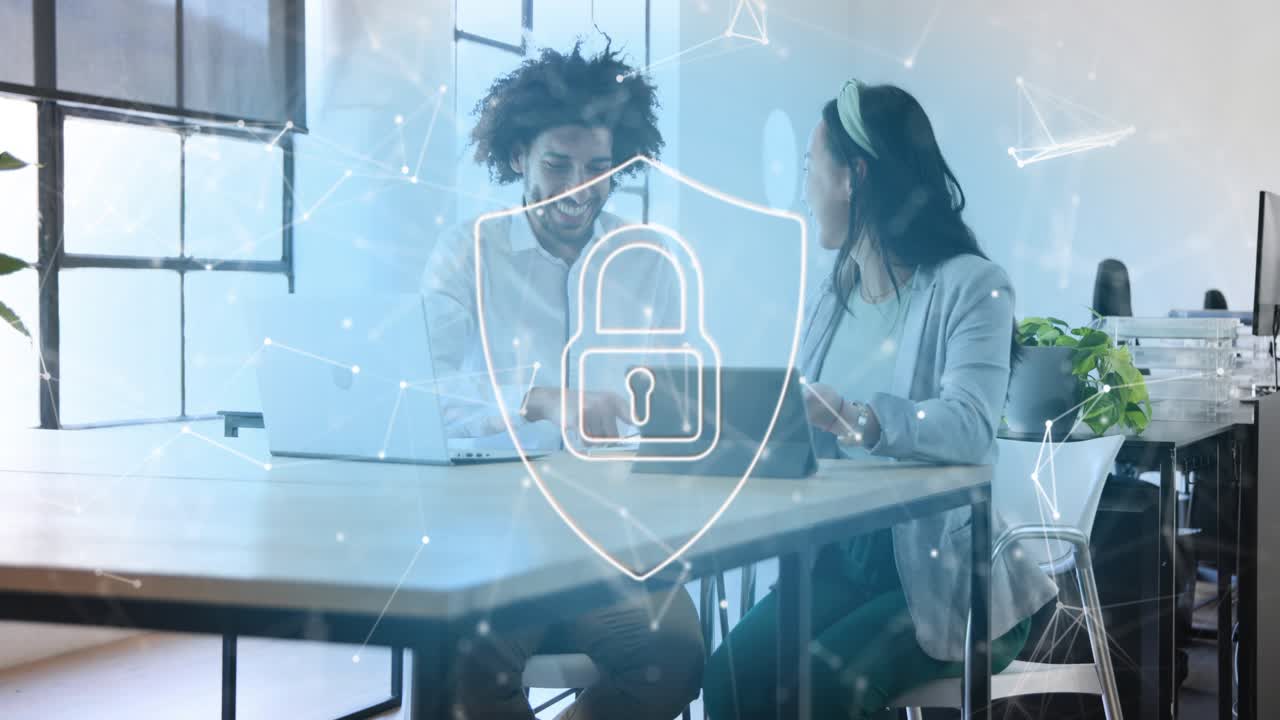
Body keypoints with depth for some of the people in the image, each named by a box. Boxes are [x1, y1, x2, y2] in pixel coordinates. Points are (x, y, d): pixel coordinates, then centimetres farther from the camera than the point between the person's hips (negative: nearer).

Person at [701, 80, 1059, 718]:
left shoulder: (969, 285, -11)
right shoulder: (834, 296, 11)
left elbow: (968, 427, -29)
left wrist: (859, 420, -46)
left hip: (947, 573, -5)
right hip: (843, 556, 6)